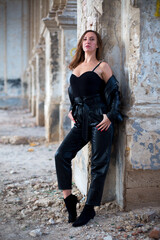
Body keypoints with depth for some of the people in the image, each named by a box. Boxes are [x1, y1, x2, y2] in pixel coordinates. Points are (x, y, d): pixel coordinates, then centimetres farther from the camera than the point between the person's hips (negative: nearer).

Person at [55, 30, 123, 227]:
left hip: (100, 120, -5)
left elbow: (113, 92, 0)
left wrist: (110, 116, -10)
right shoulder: (76, 67, 17)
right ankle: (69, 198, 4)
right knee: (61, 155, -8)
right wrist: (71, 110, 13)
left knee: (99, 164, -1)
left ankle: (90, 209, 9)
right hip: (81, 121, 6)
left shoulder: (102, 66, 2)